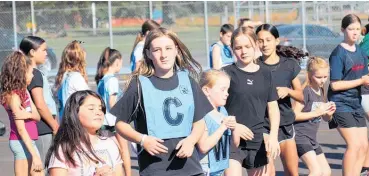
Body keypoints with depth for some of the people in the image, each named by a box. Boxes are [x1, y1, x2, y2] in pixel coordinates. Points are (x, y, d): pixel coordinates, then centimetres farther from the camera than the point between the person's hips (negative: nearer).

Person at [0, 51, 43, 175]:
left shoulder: (23, 91, 10)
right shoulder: (13, 95, -16)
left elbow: (37, 117, 6)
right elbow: (21, 129, -20)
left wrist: (28, 115, -18)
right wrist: (35, 155, -22)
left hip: (28, 141, 9)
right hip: (21, 142, -9)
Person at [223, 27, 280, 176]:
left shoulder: (265, 75, 8)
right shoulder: (227, 73, -4)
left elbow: (273, 108, 10)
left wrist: (273, 135, -4)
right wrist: (233, 126, -15)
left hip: (258, 140, 5)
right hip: (233, 138, -5)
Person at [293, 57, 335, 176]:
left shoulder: (321, 91, 11)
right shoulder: (305, 91, -14)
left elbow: (326, 119, 19)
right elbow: (295, 115, -21)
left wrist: (329, 113, -4)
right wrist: (318, 112, -19)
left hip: (312, 138, 9)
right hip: (300, 136, -9)